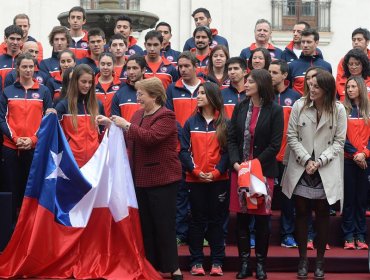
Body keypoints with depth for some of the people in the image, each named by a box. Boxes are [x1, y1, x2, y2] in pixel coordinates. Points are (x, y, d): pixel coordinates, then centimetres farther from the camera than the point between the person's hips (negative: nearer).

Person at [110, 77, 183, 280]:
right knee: (145, 224, 11)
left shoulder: (166, 116, -11)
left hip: (162, 179, -7)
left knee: (163, 224, -3)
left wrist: (127, 126, -22)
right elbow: (130, 140, 16)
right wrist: (114, 126, 5)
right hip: (140, 178, 8)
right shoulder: (138, 114, 12)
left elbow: (150, 137, -25)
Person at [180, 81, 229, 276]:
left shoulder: (224, 123, 2)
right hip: (195, 179, 1)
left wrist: (216, 172, -15)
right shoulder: (191, 122, 5)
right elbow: (184, 150, 0)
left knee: (216, 220, 5)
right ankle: (196, 261, 11)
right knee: (197, 220, 6)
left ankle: (217, 262, 12)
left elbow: (227, 151, -3)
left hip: (219, 180, -1)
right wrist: (195, 170, -12)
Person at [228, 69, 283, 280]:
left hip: (263, 170, -3)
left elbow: (275, 145, -8)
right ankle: (244, 263, 12)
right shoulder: (240, 107, 8)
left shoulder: (275, 110, -4)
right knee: (241, 217, 4)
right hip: (240, 169, 3)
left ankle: (261, 263, 13)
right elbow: (232, 138, 5)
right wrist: (236, 163, -10)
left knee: (262, 218, 2)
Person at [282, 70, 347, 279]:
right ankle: (303, 259, 16)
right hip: (301, 168, 1)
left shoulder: (338, 109, -3)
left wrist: (320, 161, -13)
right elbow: (292, 136, -2)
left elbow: (339, 142, -3)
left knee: (322, 215, 6)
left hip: (326, 171, -1)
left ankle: (320, 260, 17)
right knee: (302, 213, 6)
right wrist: (306, 160, -12)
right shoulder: (299, 106, -2)